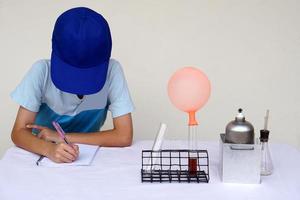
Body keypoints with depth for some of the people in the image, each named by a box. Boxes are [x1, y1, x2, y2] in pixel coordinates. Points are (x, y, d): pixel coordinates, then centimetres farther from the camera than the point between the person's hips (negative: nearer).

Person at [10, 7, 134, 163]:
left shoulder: (112, 71, -19)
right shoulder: (42, 71, -18)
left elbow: (124, 136, -20)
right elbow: (19, 132, -17)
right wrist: (49, 149, -37)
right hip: (43, 156, -1)